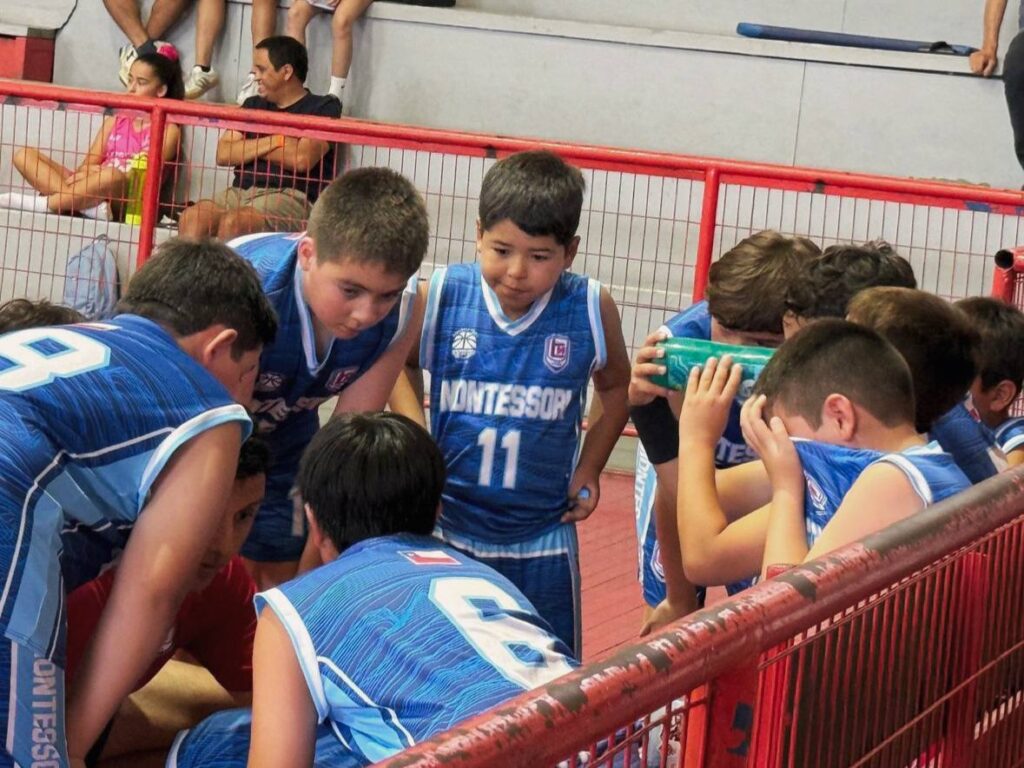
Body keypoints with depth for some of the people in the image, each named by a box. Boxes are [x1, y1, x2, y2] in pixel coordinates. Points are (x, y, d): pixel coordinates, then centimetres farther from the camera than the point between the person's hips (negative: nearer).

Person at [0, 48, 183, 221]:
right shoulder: (115, 122, 22)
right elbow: (88, 165, 12)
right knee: (25, 155, -10)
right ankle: (87, 203, -32)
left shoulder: (168, 130, 5)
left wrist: (99, 171, -14)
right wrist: (86, 173, -12)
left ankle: (44, 204, -32)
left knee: (112, 176, -41)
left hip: (124, 200, -6)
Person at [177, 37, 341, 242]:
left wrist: (249, 148, 4)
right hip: (241, 192, 6)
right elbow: (223, 154, 11)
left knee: (232, 222, -34)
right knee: (191, 217, -24)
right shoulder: (253, 105, 23)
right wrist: (274, 142, -1)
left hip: (291, 196, -5)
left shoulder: (323, 108, 5)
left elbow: (302, 159, -11)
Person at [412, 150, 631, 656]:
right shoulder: (440, 298, -10)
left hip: (543, 540, 0)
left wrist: (589, 469, 5)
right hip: (446, 528, 0)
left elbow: (615, 387, 12)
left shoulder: (591, 310, -8)